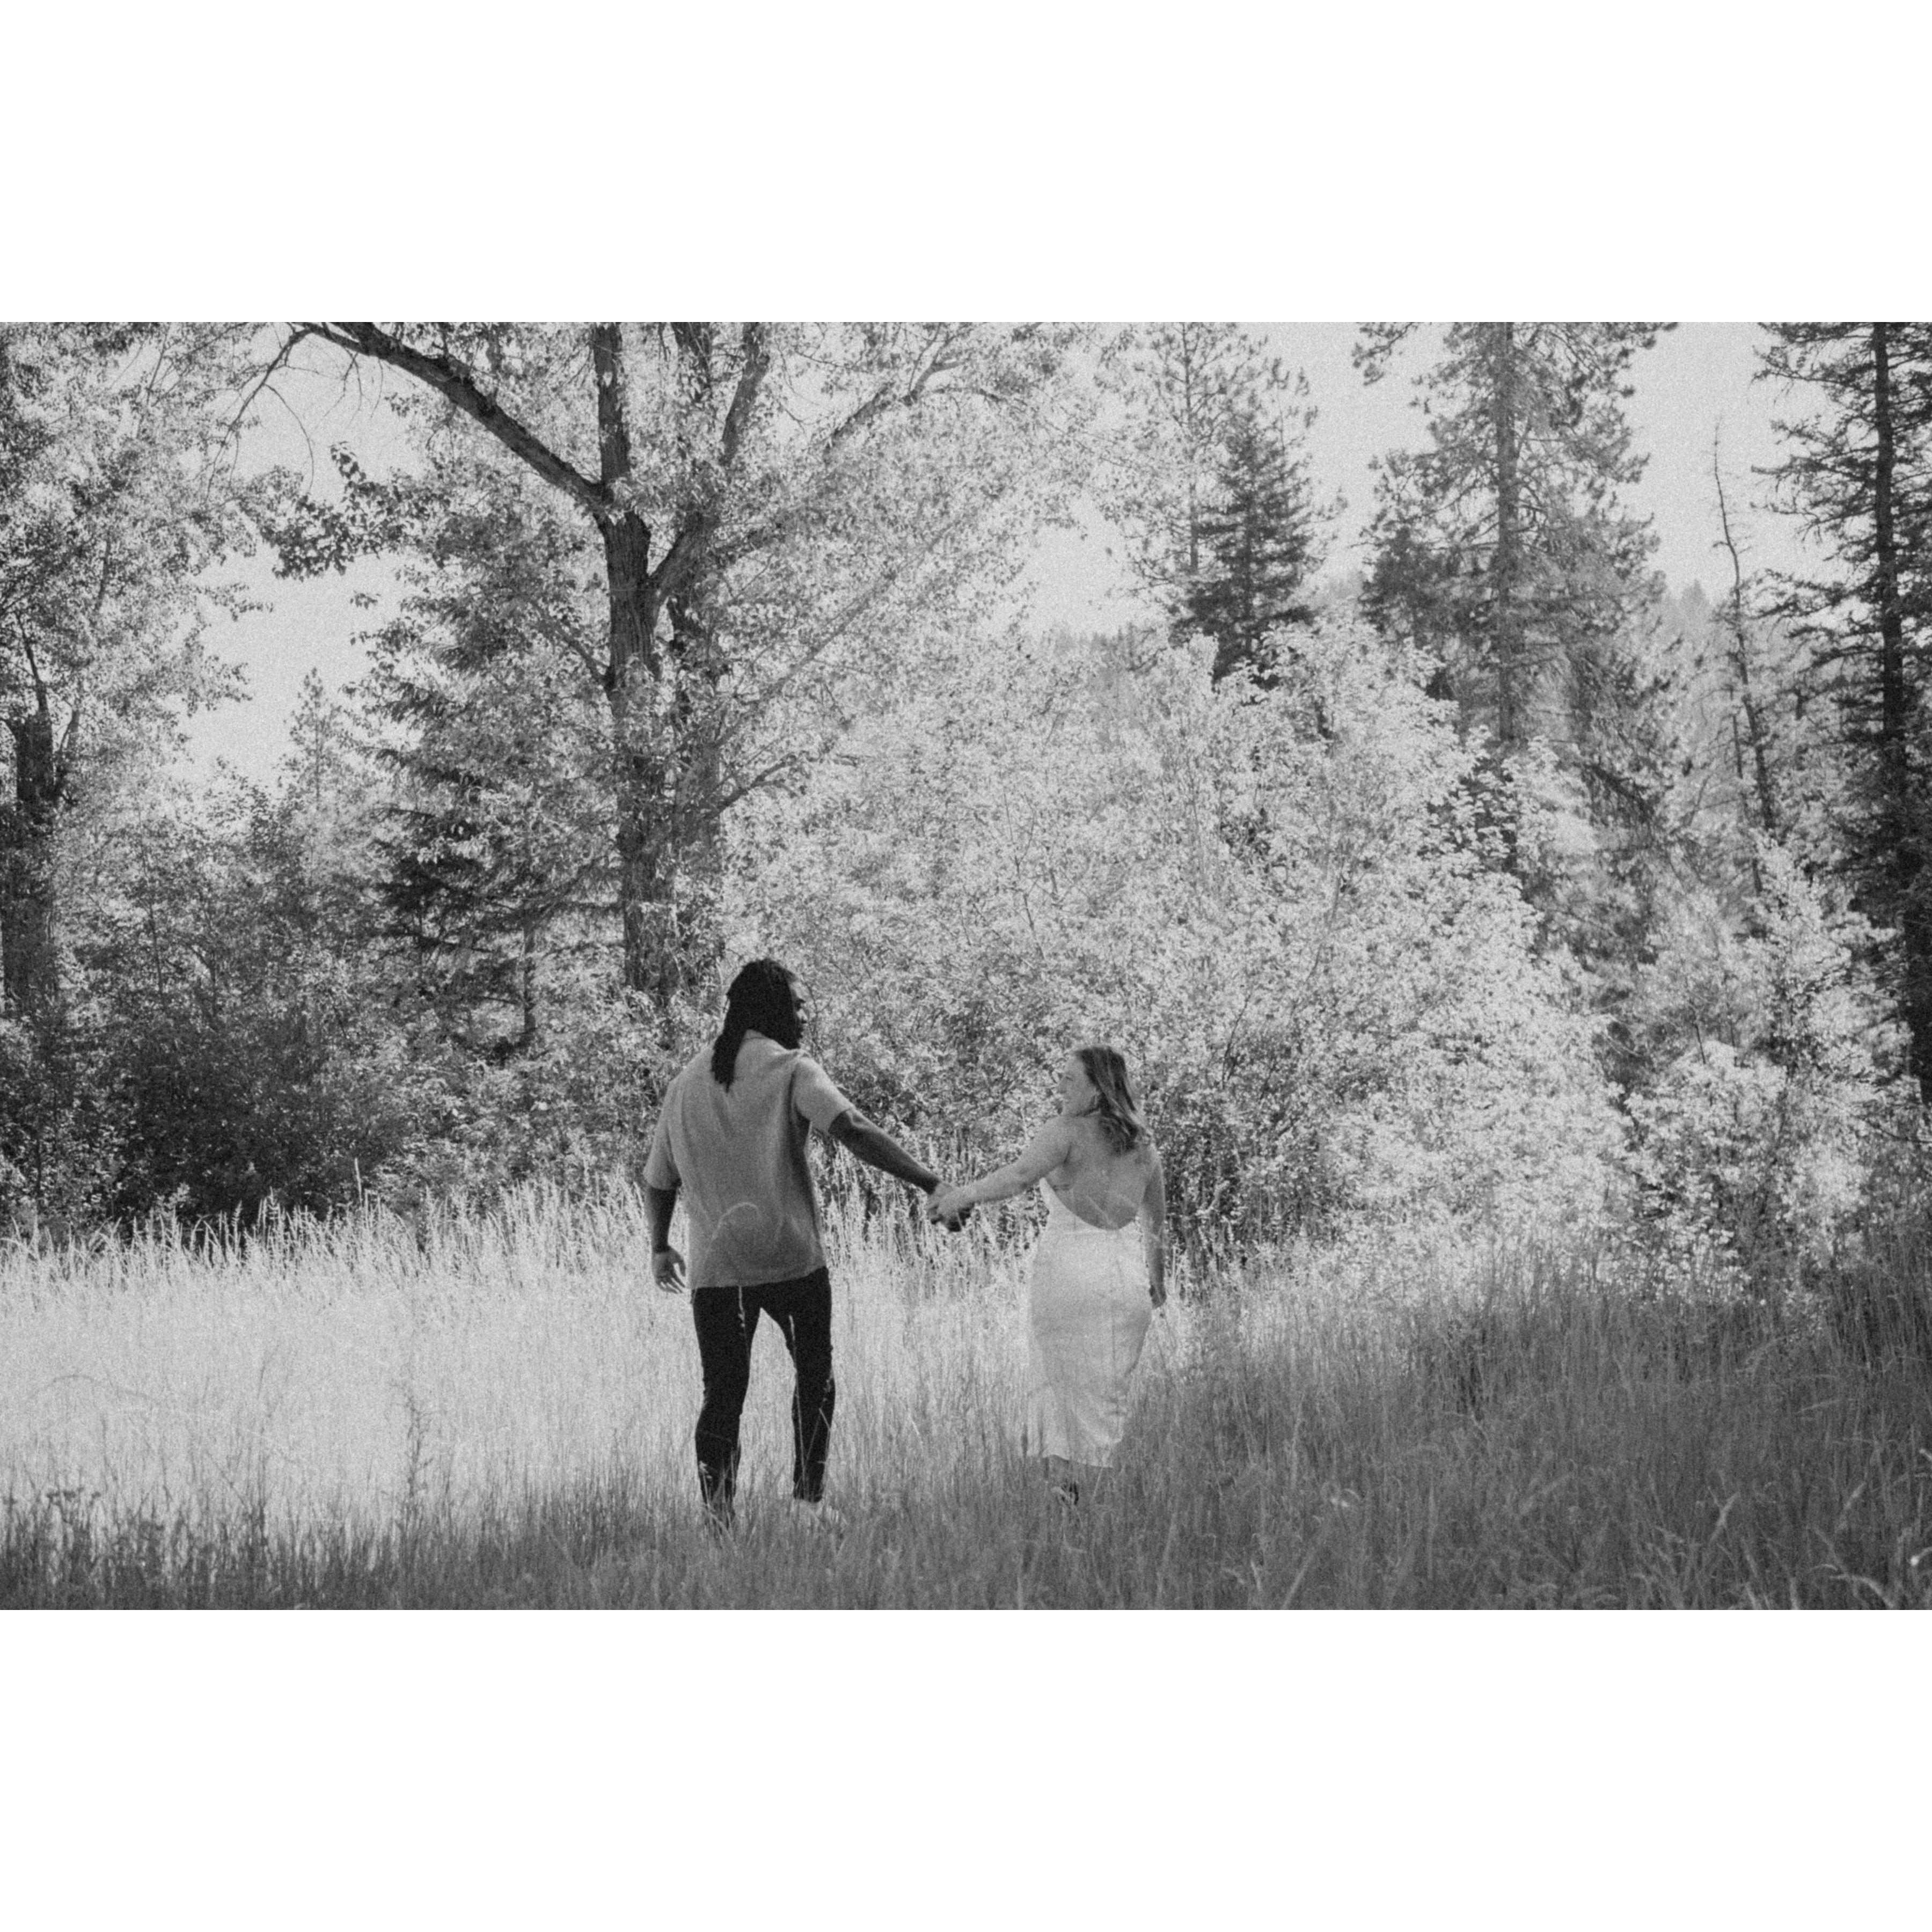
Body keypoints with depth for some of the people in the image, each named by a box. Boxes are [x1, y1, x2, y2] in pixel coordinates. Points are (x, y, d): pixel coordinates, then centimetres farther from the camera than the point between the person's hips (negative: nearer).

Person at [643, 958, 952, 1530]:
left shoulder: (687, 1081, 12)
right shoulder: (790, 1069, -5)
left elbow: (659, 1179, 18)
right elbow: (851, 1129, -21)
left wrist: (660, 1248, 32)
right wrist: (928, 1182, -25)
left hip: (714, 1268, 4)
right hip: (791, 1258, -4)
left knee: (723, 1394, 8)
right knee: (814, 1376, 16)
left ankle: (717, 1517, 0)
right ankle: (809, 1497, 13)